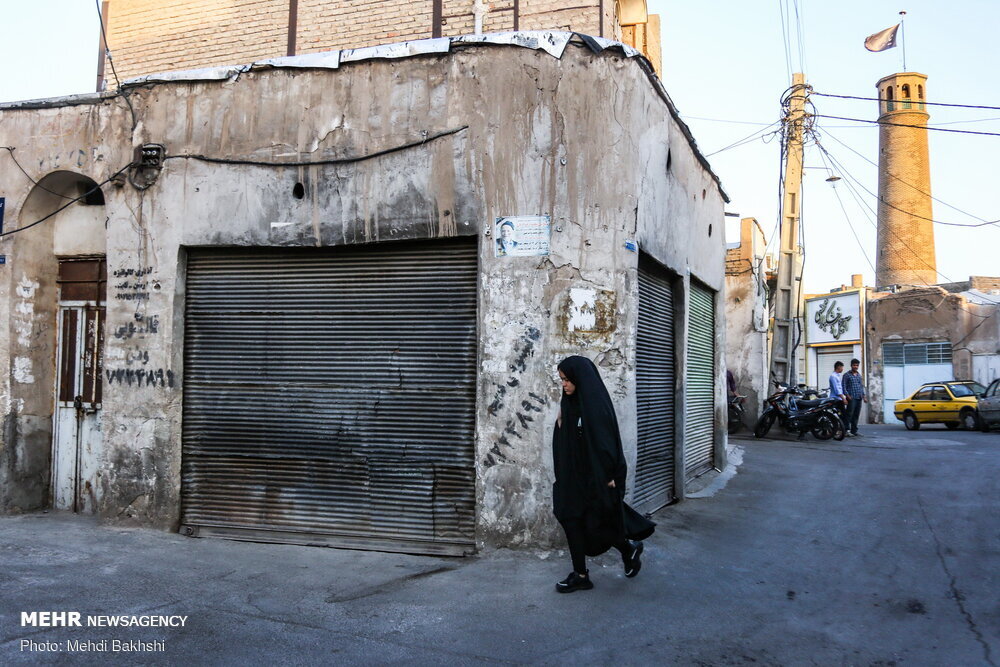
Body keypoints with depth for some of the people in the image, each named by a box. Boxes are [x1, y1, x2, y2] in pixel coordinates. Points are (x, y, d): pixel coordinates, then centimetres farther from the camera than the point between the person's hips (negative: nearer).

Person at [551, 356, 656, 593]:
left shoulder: (596, 403, -18)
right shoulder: (569, 403, 7)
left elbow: (606, 440, -19)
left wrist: (608, 477, -19)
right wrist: (560, 423, 0)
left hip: (595, 476, -8)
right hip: (573, 474, 8)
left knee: (594, 524, 1)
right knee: (571, 520, 7)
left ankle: (629, 547, 26)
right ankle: (580, 575, 17)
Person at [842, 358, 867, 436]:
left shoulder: (859, 375, 18)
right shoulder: (847, 375, -1)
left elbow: (861, 386, 23)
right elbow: (844, 387, -5)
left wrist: (864, 396, 13)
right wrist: (847, 395, -15)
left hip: (859, 398, 6)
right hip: (851, 398, -6)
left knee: (856, 415, 7)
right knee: (850, 414, -11)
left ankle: (854, 431, 12)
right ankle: (846, 430, -10)